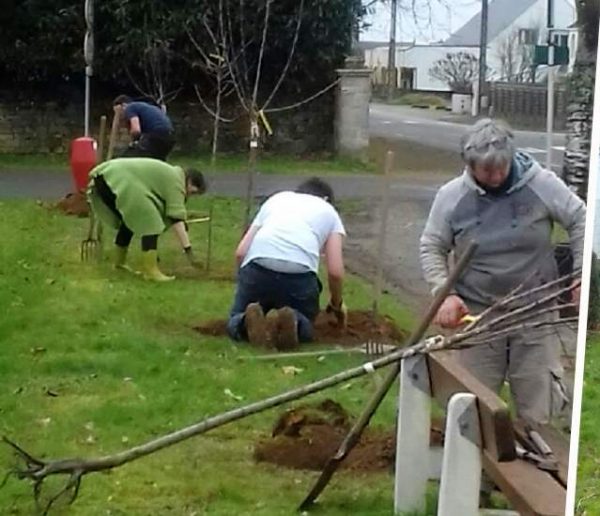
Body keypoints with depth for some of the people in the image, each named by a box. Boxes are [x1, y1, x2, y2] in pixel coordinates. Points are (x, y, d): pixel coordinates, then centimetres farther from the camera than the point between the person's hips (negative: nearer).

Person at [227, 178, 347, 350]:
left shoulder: (276, 198, 33)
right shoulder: (329, 212, 28)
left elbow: (241, 252, 22)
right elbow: (335, 272, 15)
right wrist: (337, 304, 35)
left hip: (258, 266, 1)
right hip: (299, 272, -1)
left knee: (236, 323, 24)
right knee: (304, 326, 26)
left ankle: (251, 321, -13)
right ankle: (291, 322, -11)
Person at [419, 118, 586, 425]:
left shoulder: (541, 184, -8)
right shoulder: (451, 196, -5)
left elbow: (579, 221, 4)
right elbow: (432, 248, 5)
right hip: (477, 316, 1)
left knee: (539, 415, 2)